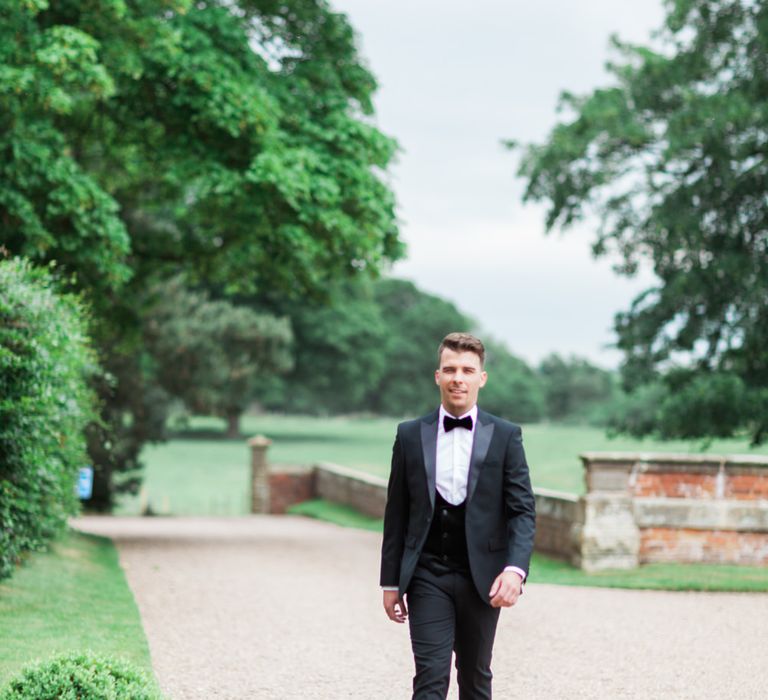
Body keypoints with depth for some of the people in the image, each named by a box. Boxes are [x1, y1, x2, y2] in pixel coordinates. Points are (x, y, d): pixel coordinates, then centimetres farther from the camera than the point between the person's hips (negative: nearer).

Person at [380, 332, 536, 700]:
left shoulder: (505, 436, 1)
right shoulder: (410, 434, 4)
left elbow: (523, 510, -3)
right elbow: (396, 513, 8)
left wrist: (515, 569, -19)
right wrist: (391, 581, 6)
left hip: (481, 576, 0)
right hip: (427, 576, 0)